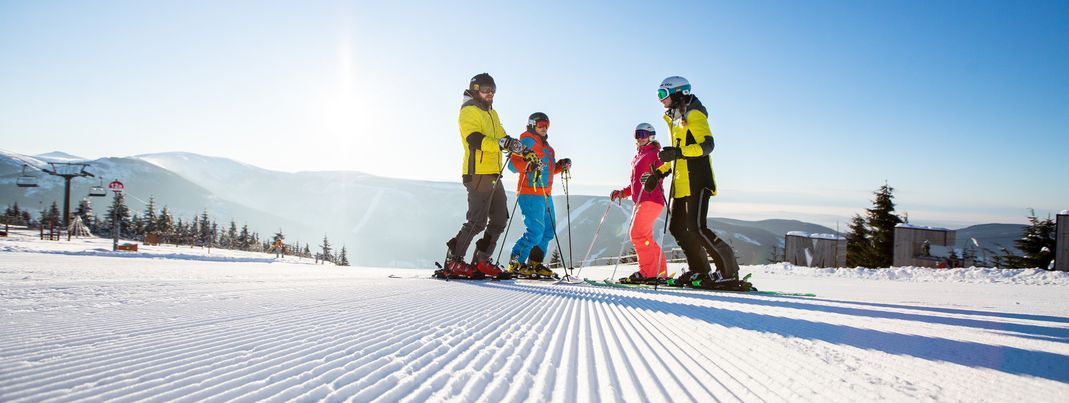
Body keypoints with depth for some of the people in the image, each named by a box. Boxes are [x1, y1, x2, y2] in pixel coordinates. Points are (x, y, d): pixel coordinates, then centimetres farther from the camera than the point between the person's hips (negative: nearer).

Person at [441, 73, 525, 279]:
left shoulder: (492, 113, 24)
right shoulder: (469, 111, -4)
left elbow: (502, 137, 18)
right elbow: (475, 139, -20)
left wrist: (520, 148, -2)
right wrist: (502, 144, -33)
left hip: (493, 174, 9)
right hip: (477, 173, -9)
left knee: (500, 220, 9)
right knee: (477, 221, -12)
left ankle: (481, 261, 16)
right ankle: (453, 262, -3)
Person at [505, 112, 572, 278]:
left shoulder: (545, 146, 22)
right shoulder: (528, 141, -5)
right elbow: (513, 164, -15)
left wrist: (561, 165, 11)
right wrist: (529, 165, -30)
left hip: (545, 194, 10)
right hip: (530, 193, -10)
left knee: (549, 230, 11)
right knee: (535, 230, -15)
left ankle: (535, 263, 19)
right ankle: (515, 263, -6)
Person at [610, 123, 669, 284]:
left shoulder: (654, 153, -2)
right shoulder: (637, 157, 24)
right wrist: (622, 192, 19)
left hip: (651, 200, -10)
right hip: (641, 201, 10)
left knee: (637, 234, -16)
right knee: (645, 237, 10)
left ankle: (648, 272, -13)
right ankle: (660, 272, 14)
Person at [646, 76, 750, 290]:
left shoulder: (693, 114, -8)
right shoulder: (675, 118, 20)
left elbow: (707, 145, -21)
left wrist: (678, 152, -34)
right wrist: (659, 173, 21)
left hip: (697, 182, -10)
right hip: (681, 183, 10)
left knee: (697, 228, -15)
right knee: (677, 228, 9)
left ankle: (728, 272, -5)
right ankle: (699, 271, 19)